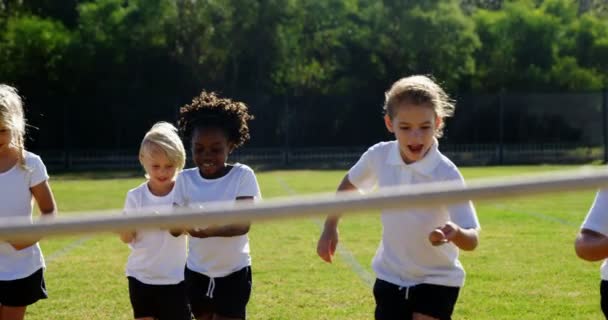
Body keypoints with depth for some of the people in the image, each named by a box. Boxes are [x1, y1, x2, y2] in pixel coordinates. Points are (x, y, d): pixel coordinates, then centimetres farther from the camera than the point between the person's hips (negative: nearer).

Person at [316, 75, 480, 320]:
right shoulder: (378, 156, -11)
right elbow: (350, 184, 12)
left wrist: (455, 233, -52)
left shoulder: (447, 175, -24)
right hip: (390, 278, 4)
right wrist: (330, 228, 7)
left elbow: (472, 240, -30)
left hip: (436, 282, -4)